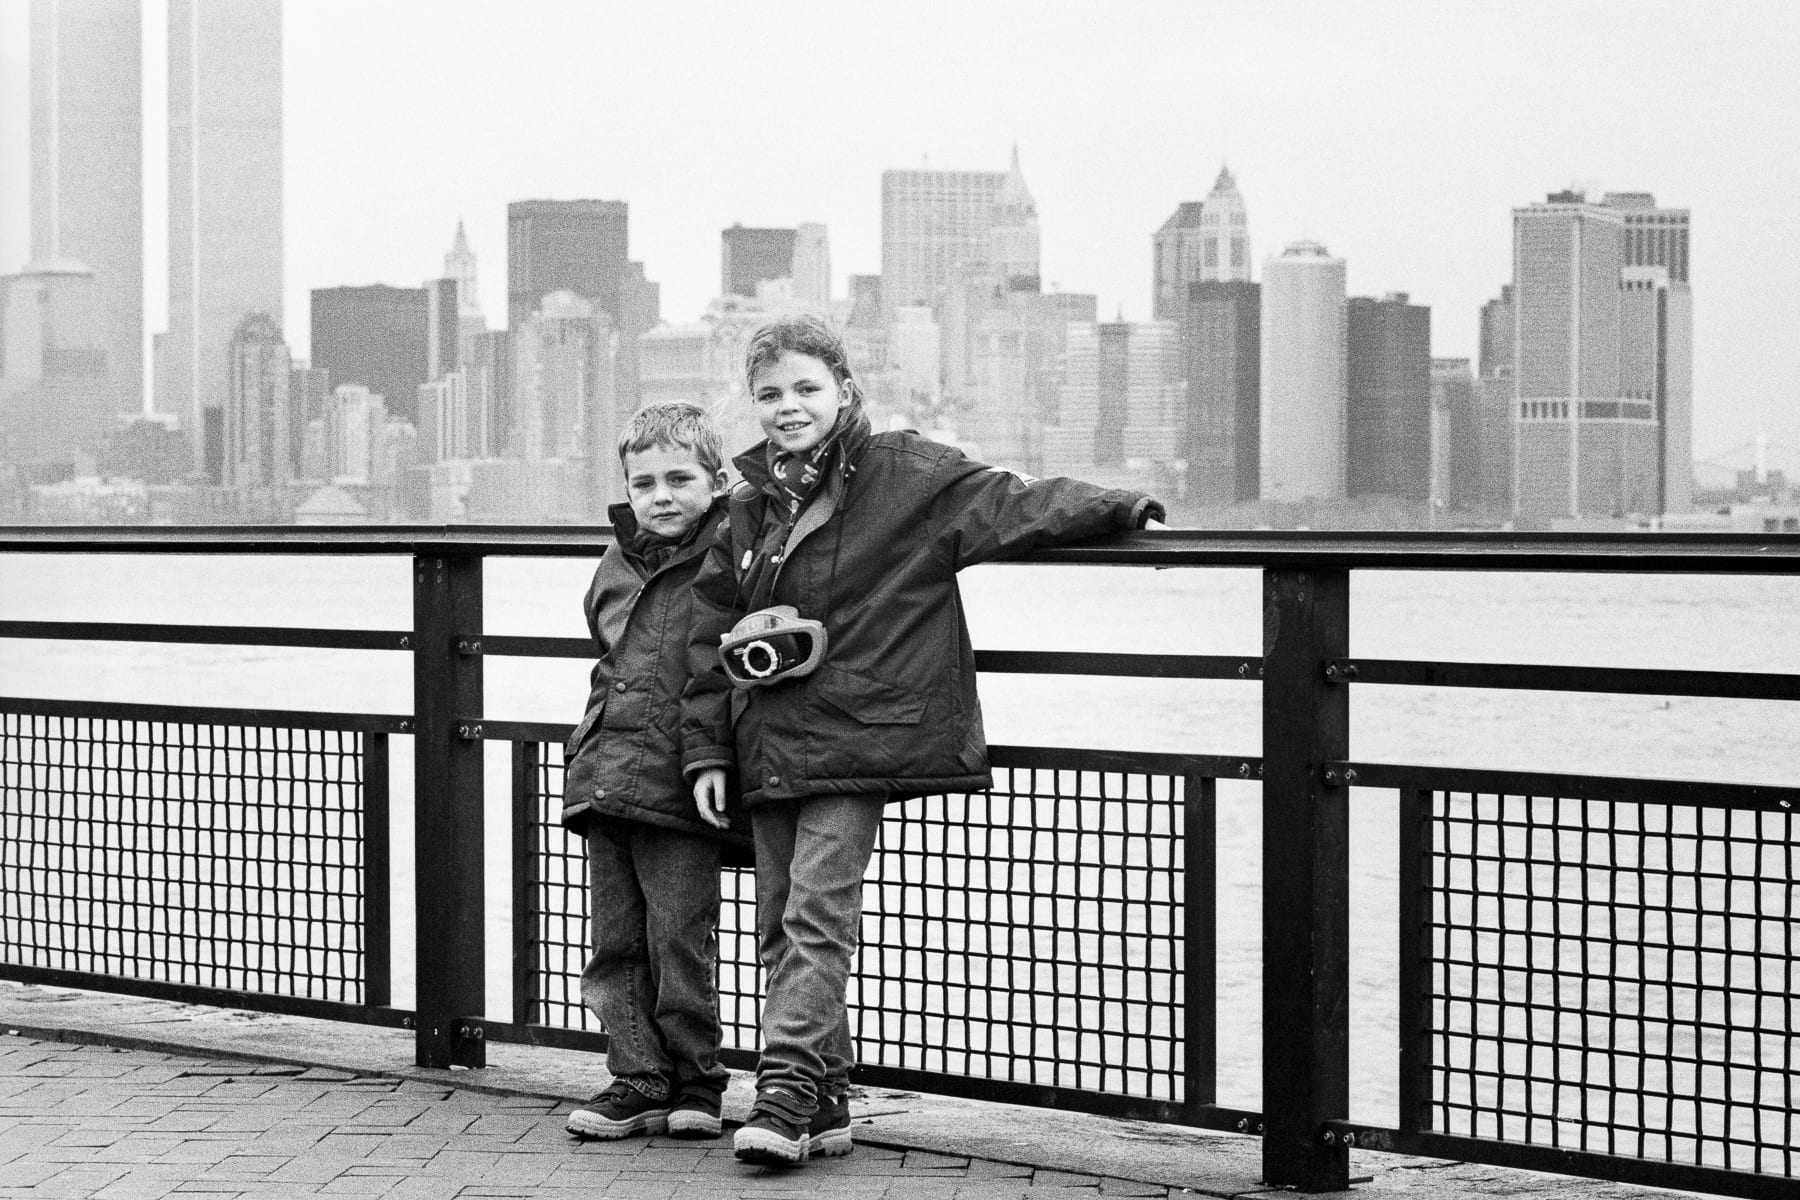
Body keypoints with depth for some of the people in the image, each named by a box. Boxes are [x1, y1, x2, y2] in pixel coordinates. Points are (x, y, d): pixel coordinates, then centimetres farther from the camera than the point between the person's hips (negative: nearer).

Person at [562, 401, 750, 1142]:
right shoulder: (615, 568, 15)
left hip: (679, 792, -6)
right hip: (604, 781, 7)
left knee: (680, 942, -2)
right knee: (615, 943, 8)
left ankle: (695, 1085, 12)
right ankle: (638, 1080, 18)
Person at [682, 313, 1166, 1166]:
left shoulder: (907, 477, -3)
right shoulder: (749, 510, 12)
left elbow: (1014, 504, -6)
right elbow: (710, 635, 15)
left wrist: (1122, 512, -18)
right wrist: (706, 751, 10)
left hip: (855, 743, -6)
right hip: (768, 748, 6)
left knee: (817, 915, -13)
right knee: (778, 925, 8)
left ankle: (786, 1094, -11)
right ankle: (823, 1105, 17)